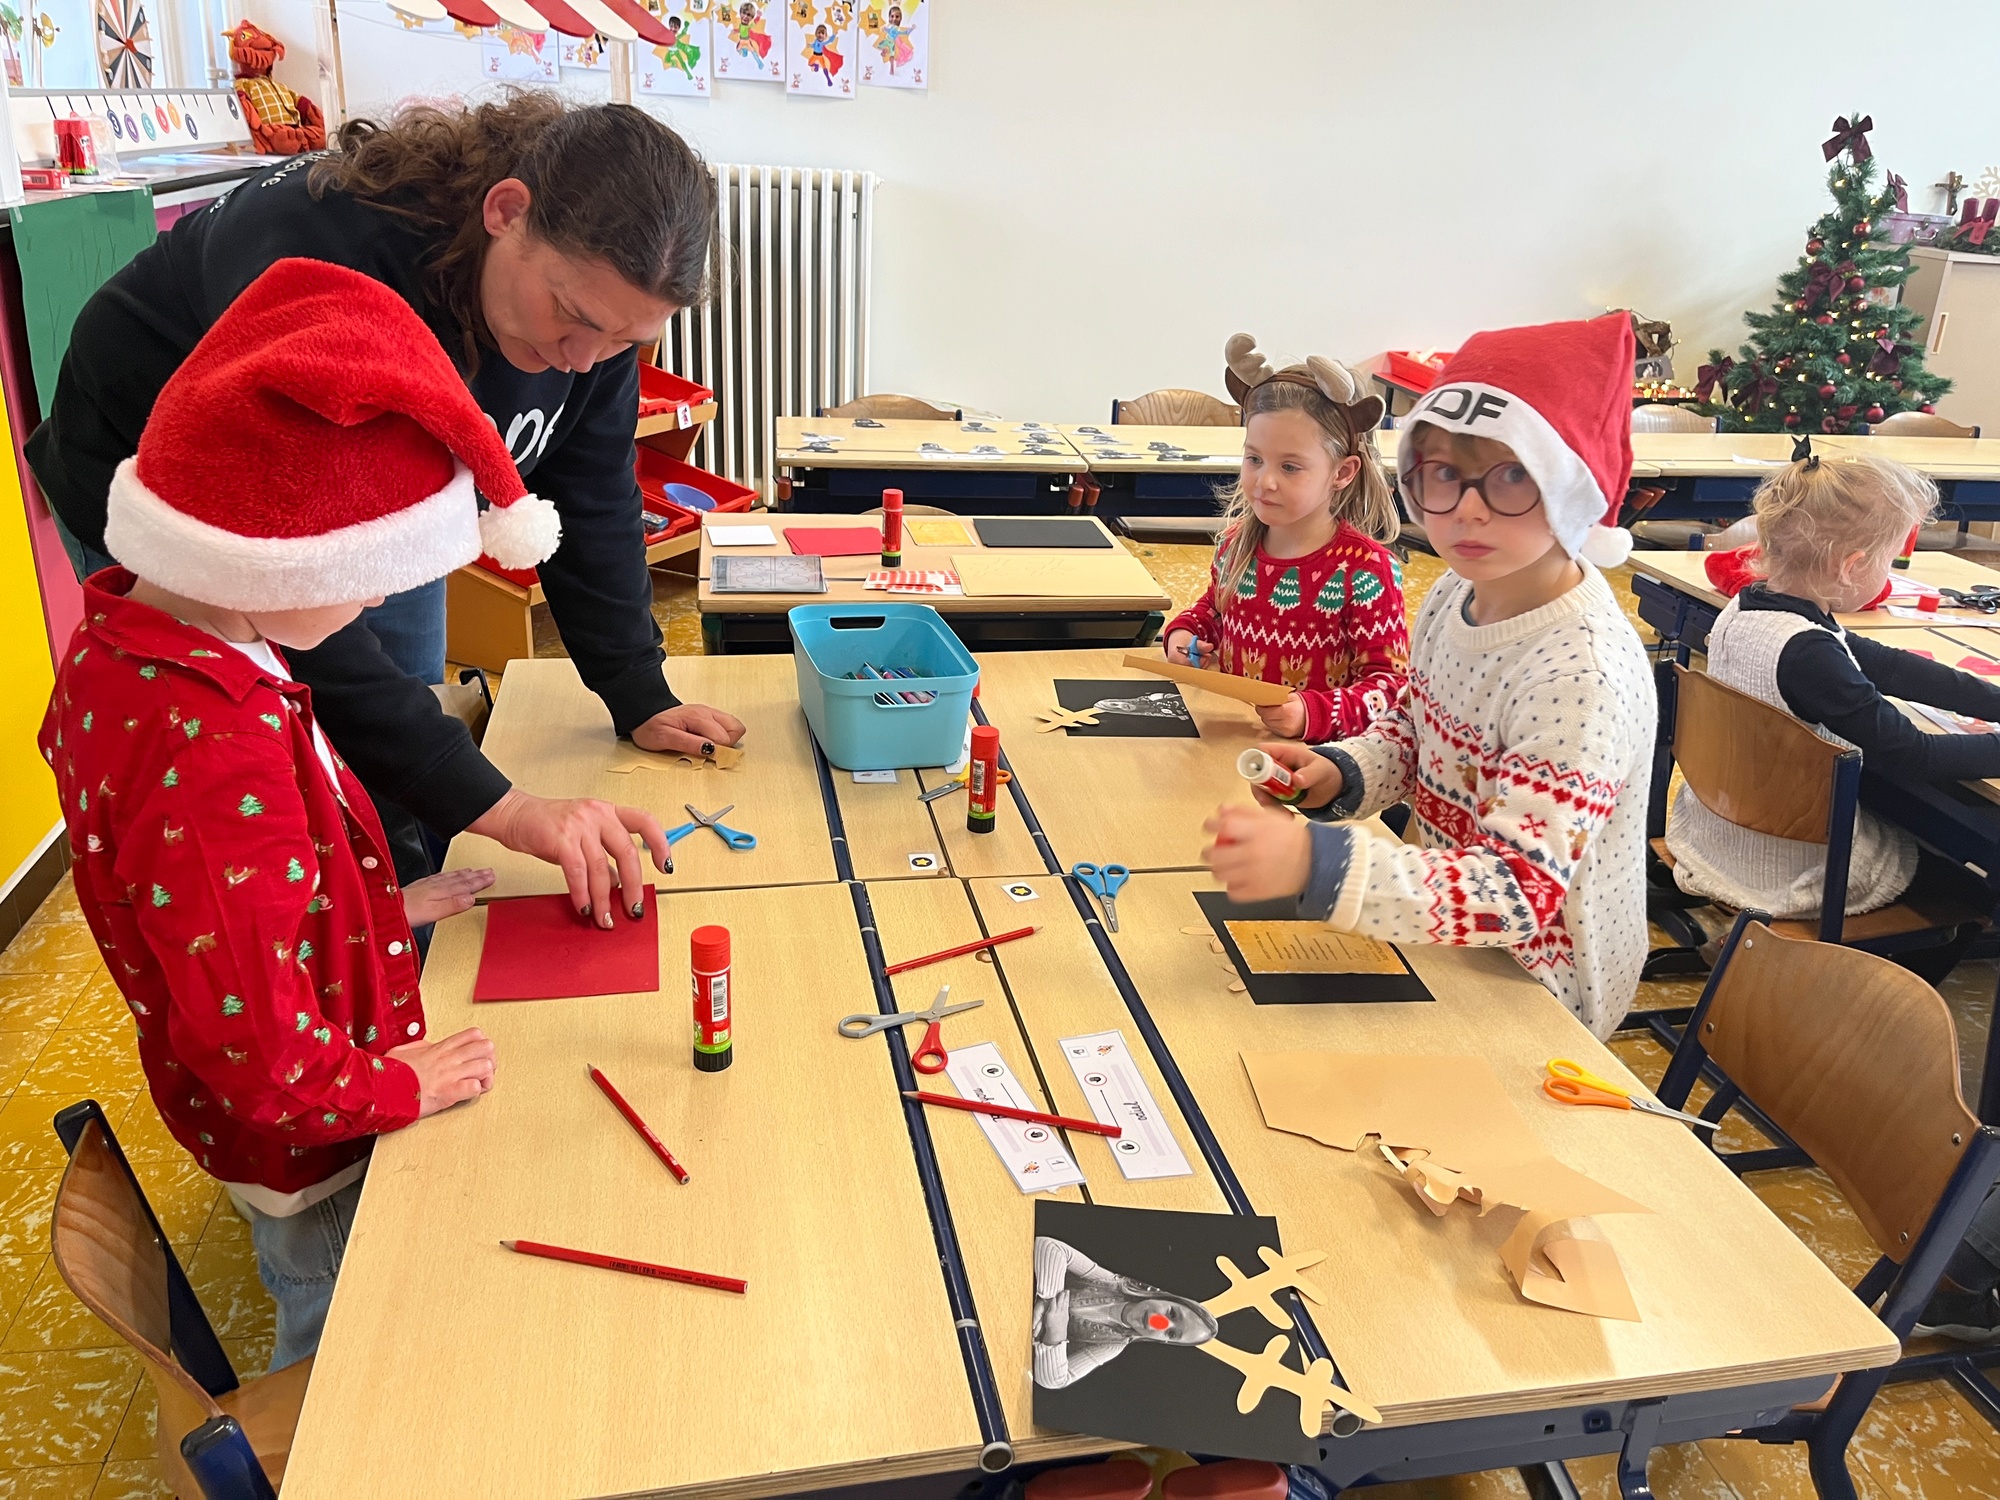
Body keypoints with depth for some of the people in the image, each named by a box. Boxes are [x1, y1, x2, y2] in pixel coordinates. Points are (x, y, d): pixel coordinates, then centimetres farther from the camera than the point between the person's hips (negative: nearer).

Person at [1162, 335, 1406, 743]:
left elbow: (1390, 683, -10)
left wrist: (1315, 713, -27)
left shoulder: (1365, 569, -10)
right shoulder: (1237, 542, 8)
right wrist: (1183, 631, 7)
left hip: (1312, 751, -6)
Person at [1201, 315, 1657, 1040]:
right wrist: (1339, 774, -10)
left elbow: (1521, 892, -34)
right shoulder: (1457, 594, -5)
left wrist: (1316, 864, -46)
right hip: (1449, 939, 7)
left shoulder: (1581, 674, -30)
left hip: (1534, 998, -7)